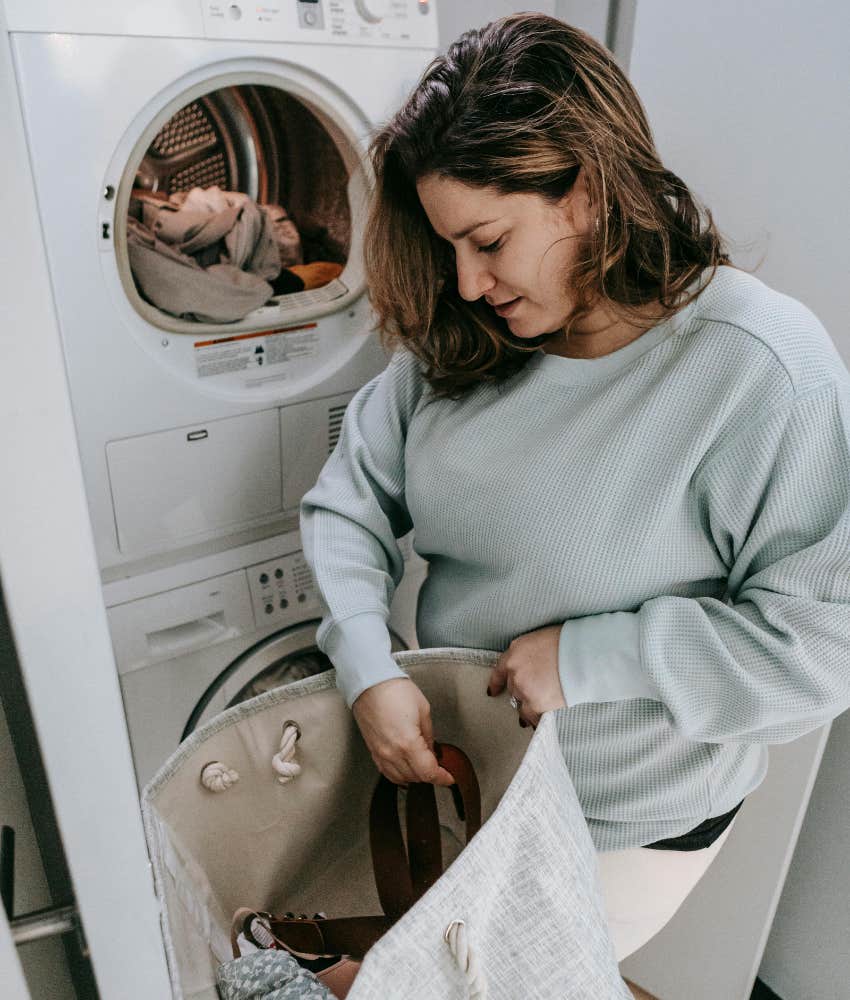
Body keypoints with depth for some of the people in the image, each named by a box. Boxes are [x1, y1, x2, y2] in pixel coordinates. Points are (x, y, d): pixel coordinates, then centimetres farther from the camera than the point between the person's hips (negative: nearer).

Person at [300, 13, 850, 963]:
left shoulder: (762, 366, -26)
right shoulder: (456, 342, -9)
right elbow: (349, 499, -6)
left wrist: (587, 657, -27)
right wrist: (367, 666, -19)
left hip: (627, 821, -4)